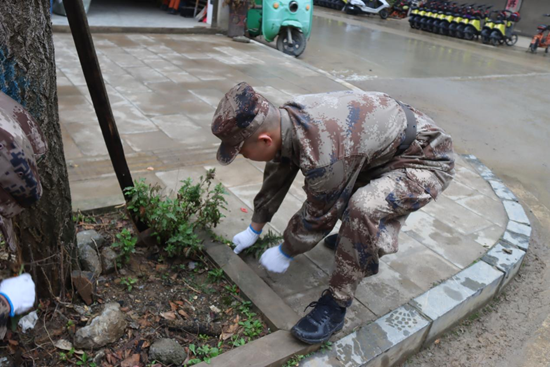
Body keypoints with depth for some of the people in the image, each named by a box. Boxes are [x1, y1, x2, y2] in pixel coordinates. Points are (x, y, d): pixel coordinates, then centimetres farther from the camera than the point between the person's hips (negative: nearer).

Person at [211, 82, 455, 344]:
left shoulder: (322, 154, -37)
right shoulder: (285, 117, -10)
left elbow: (317, 216, -19)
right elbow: (276, 176, 6)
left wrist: (285, 254, -1)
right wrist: (255, 229, 18)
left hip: (427, 159, -9)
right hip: (388, 147, 9)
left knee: (363, 208, -33)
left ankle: (335, 305, -14)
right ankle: (356, 237, 37)